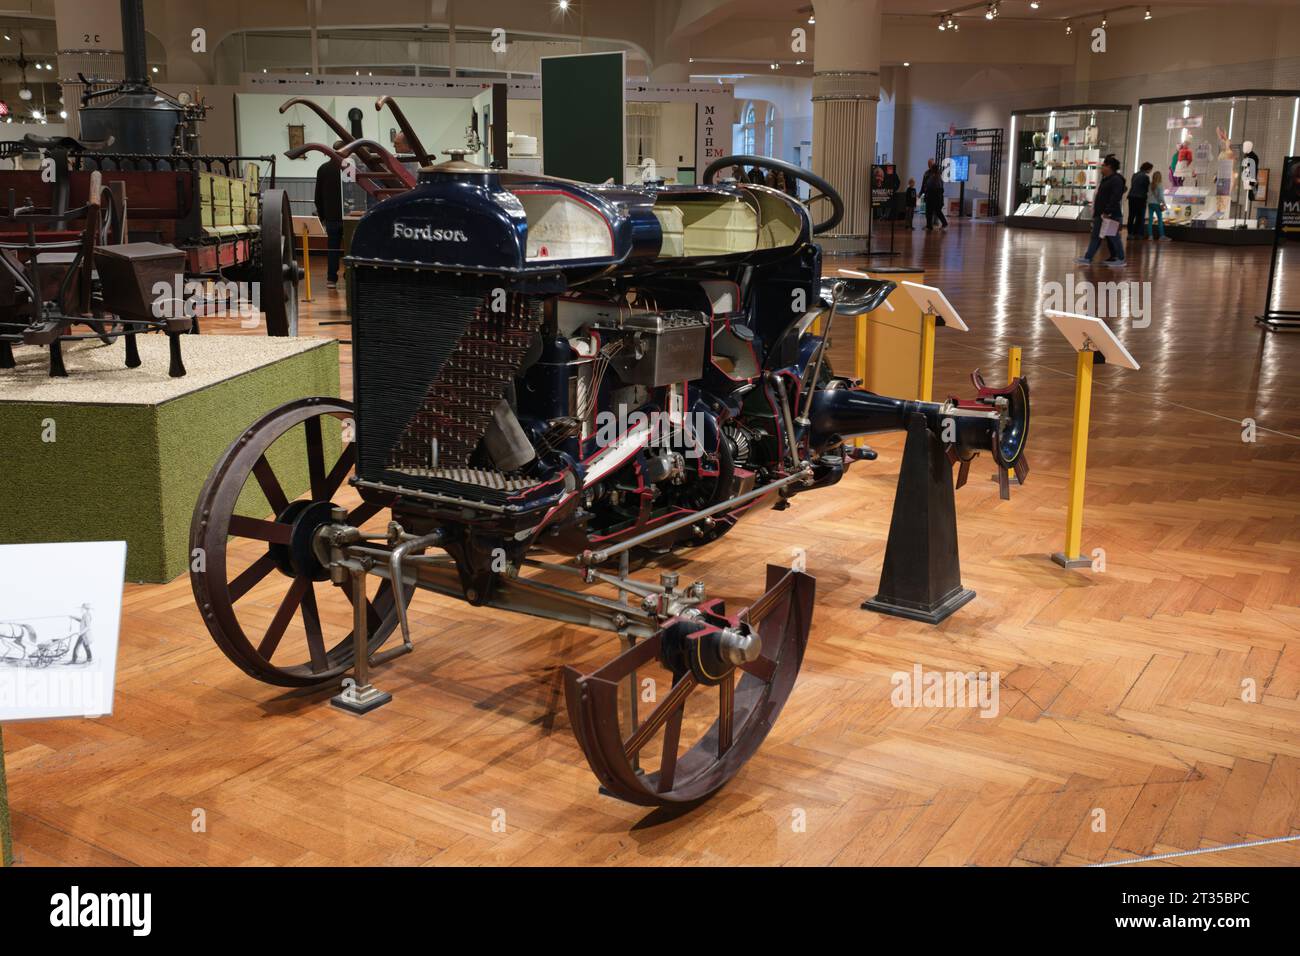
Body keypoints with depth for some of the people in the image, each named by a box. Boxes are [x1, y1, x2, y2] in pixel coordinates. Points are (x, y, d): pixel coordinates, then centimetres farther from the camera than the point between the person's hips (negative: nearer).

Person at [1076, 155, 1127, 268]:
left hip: (1111, 215, -10)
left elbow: (1115, 198, -24)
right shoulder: (1105, 179, 17)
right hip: (1101, 214, 10)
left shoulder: (1116, 180, -14)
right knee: (1096, 236, 8)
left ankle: (1120, 259, 8)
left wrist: (1107, 212, -28)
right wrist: (1096, 213, 18)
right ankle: (1088, 258, 9)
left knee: (1113, 237, -2)